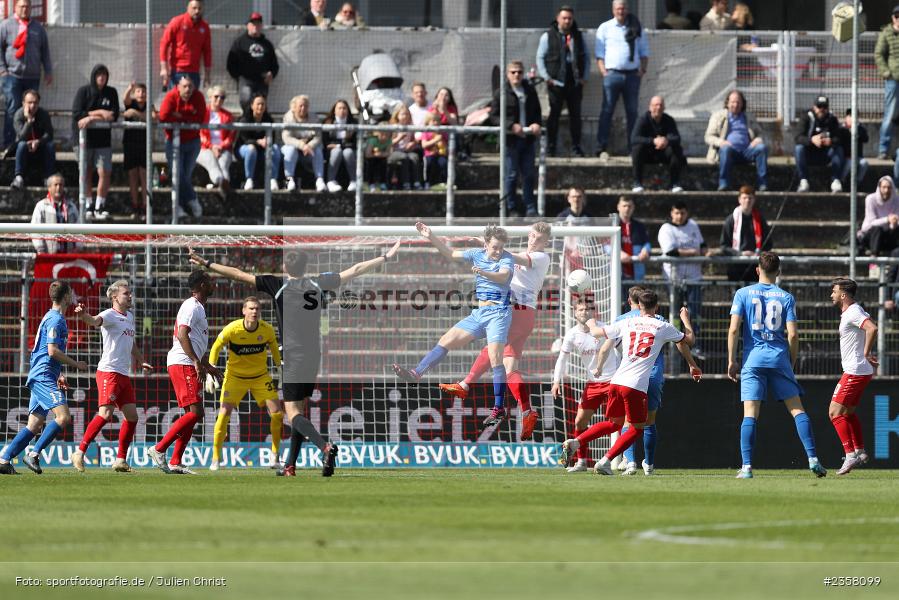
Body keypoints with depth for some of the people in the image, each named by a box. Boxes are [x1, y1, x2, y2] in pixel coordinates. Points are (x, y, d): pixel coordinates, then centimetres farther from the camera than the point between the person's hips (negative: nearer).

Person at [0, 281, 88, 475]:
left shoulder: (53, 317, 21)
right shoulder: (55, 319, -10)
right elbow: (53, 350, -18)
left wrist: (58, 374, 25)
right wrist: (76, 364, -8)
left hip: (40, 378, 10)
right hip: (43, 377, -10)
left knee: (35, 425, 7)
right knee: (63, 416, -20)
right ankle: (34, 454, -20)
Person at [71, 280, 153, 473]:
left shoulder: (129, 316, 19)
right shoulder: (109, 315, -7)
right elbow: (95, 321, -30)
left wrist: (141, 361, 32)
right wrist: (84, 315, -51)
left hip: (124, 374, 9)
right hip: (109, 372, -9)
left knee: (132, 416, 6)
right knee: (106, 414, -17)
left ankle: (121, 460, 13)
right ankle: (80, 453, -12)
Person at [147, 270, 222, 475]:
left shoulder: (198, 308, 23)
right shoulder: (192, 306, -9)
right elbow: (182, 335, -21)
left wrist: (207, 366, 31)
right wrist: (197, 362, -26)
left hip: (190, 366, 11)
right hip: (183, 364, -11)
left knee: (192, 414, 8)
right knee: (195, 412, -16)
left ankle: (175, 463, 7)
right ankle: (159, 449, -16)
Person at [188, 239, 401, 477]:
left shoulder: (278, 285, -5)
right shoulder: (318, 283, 6)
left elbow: (239, 275, -7)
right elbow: (355, 270, 12)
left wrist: (206, 264, -2)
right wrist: (386, 258, 21)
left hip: (292, 357, -5)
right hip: (313, 358, 5)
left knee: (293, 413, -9)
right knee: (299, 410, 15)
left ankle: (325, 446, -33)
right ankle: (290, 466, 17)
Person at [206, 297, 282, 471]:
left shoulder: (267, 330, -12)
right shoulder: (232, 329, -20)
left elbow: (273, 346, 10)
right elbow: (216, 347, -7)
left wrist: (279, 367, 11)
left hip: (261, 377, 2)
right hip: (235, 376, -2)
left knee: (276, 413, -8)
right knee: (224, 412, -16)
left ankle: (275, 456, 9)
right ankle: (215, 459, -6)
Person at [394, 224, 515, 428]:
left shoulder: (507, 258, -10)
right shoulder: (477, 254, 7)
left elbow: (503, 276, -31)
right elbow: (450, 254, 17)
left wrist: (483, 273, -49)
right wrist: (431, 238, 8)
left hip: (498, 313, -7)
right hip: (479, 313, 7)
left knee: (495, 359, -16)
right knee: (446, 340, 2)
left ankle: (499, 409, -14)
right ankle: (416, 374, 1)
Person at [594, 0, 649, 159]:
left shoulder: (636, 28, 11)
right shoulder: (605, 28, 5)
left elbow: (644, 52, 14)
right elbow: (599, 53, 2)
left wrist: (642, 69, 1)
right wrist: (604, 72, -8)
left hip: (632, 74, 3)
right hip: (612, 74, -2)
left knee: (632, 112, 5)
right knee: (607, 111, -6)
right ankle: (601, 148, -6)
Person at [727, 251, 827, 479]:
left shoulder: (743, 294, 3)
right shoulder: (786, 297, 4)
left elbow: (734, 329, -4)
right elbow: (792, 334, -2)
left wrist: (732, 361, 2)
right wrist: (791, 363, 11)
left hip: (753, 359, 0)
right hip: (779, 358, 0)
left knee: (750, 414, -2)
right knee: (797, 409, 5)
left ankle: (746, 467, -10)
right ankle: (813, 459, -2)